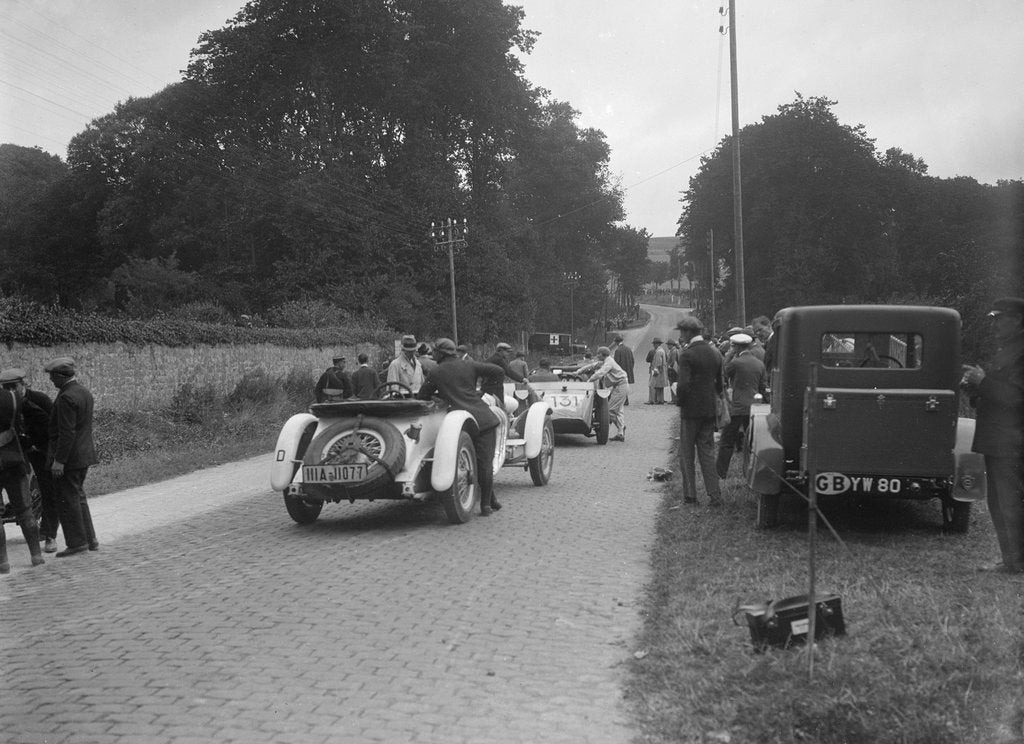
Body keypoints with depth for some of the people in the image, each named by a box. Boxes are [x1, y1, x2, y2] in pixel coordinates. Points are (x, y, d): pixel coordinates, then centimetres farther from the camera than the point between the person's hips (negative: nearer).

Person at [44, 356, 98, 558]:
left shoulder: (66, 398, -19)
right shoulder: (84, 392, 10)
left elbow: (66, 433, -23)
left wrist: (59, 461, -20)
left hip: (68, 457, -9)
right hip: (84, 455, 9)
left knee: (68, 500, 0)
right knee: (78, 496, 17)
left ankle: (77, 543, 4)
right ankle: (89, 539, 19)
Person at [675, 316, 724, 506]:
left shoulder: (687, 355, -14)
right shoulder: (715, 353, 8)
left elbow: (684, 385, -21)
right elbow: (720, 383, 12)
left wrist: (679, 399, -3)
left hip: (691, 410, -6)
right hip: (709, 410, 6)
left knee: (686, 454, 5)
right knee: (707, 453, 11)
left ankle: (690, 495, 6)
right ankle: (714, 495, 7)